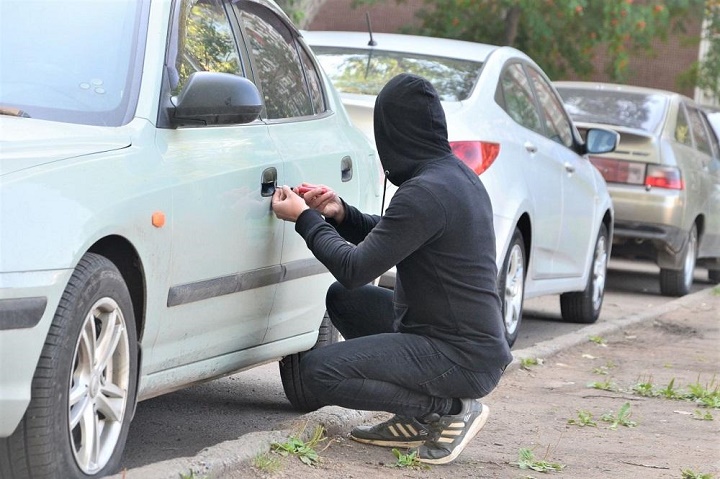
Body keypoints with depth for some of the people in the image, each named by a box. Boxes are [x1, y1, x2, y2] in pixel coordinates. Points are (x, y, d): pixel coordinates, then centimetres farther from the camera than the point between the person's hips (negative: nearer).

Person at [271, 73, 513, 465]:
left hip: (461, 357, -10)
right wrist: (340, 214, 10)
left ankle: (448, 409, -6)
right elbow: (392, 241, 24)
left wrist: (305, 219, -5)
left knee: (319, 372, -15)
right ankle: (417, 419, 12)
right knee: (342, 299, 20)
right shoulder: (457, 175, 10)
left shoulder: (426, 192, -21)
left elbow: (354, 269, -19)